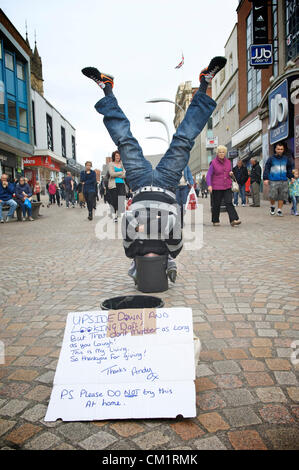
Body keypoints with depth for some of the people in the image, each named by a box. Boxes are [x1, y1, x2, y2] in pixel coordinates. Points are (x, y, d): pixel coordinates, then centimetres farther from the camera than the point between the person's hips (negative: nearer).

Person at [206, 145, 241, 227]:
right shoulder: (213, 162, -3)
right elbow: (209, 175, -6)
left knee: (229, 202, -9)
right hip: (216, 187, -3)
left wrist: (231, 173, -1)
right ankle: (215, 221, 18)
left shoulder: (228, 161, 10)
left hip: (227, 186, 3)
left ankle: (234, 220, -16)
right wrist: (209, 185, -19)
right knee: (216, 204, 3)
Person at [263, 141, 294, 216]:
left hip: (284, 181, 3)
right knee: (272, 196, -8)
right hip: (273, 181, -3)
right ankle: (272, 206, 20)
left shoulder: (286, 159, 11)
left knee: (281, 197, 2)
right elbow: (266, 169, 0)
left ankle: (279, 210, 14)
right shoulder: (271, 159, 2)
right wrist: (265, 178, -8)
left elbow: (289, 169, 21)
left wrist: (291, 177, 10)